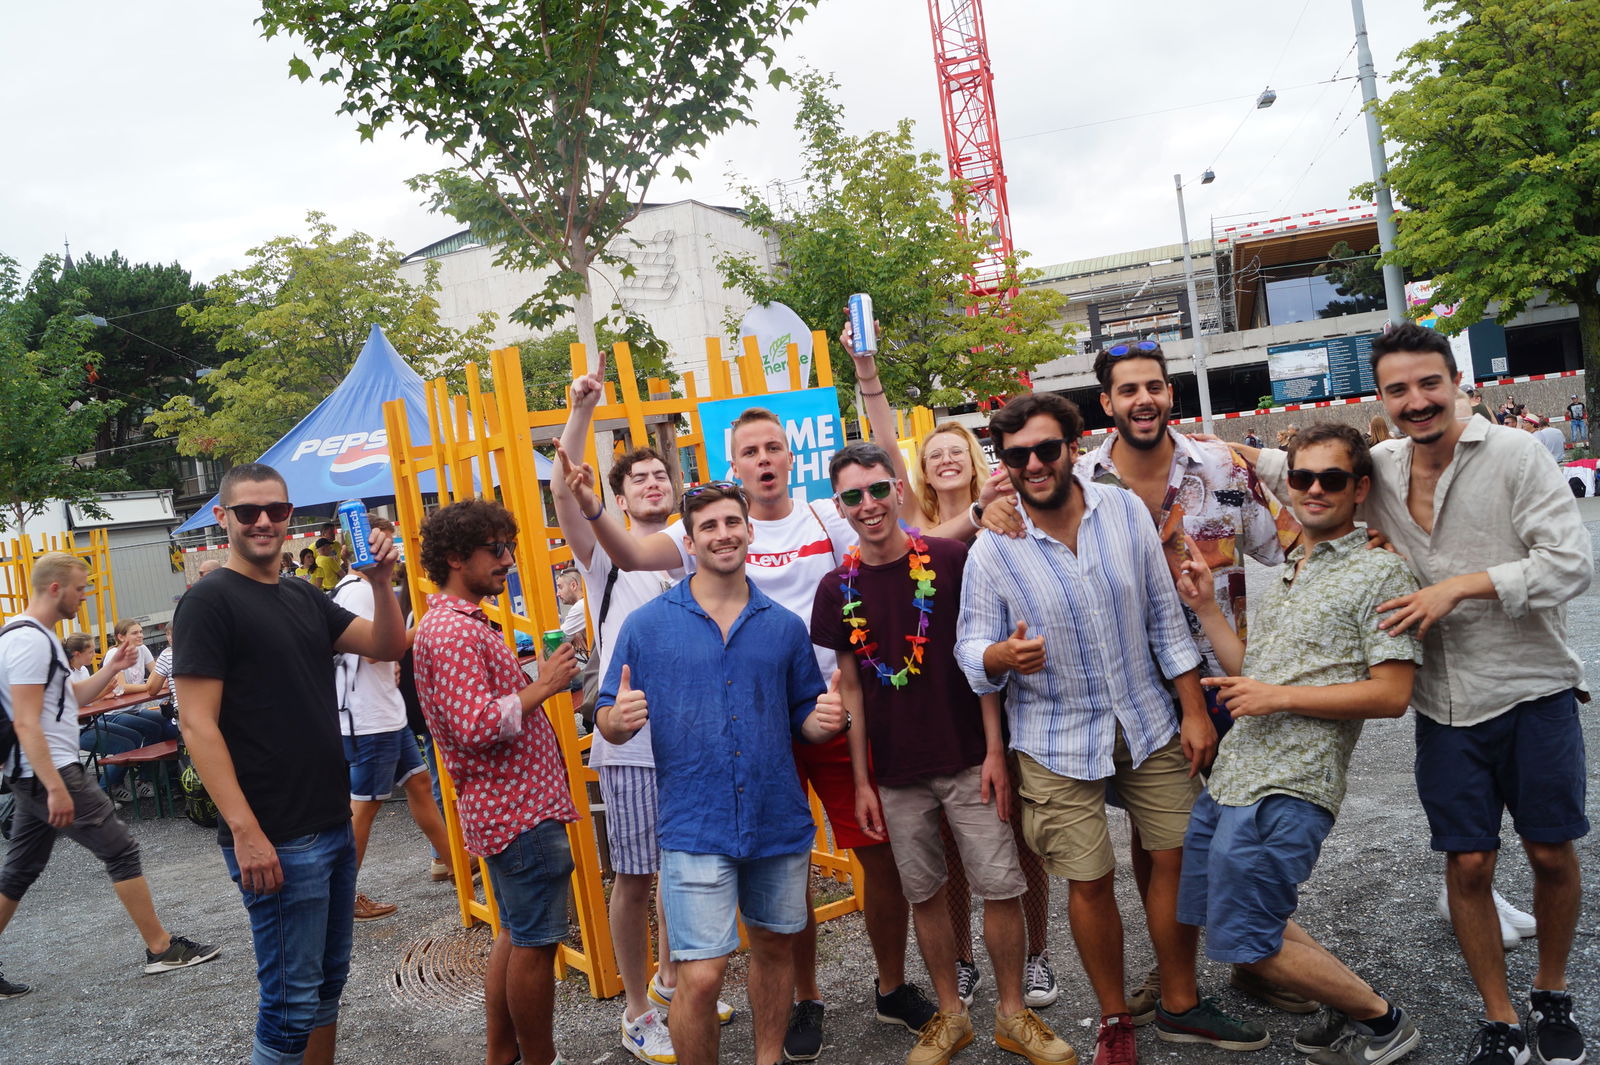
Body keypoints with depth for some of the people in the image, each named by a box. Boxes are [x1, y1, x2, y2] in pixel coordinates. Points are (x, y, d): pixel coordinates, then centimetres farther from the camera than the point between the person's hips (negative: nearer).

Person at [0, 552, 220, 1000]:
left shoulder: (36, 636, 15)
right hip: (50, 772, -11)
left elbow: (67, 697, 21)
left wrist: (110, 669, 8)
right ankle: (160, 948, 2)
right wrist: (56, 788, -26)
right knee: (121, 850, -5)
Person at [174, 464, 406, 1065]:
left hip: (333, 827, 8)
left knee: (328, 980, 17)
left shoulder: (305, 600, 13)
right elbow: (198, 725, -15)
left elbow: (388, 647, 8)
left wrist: (381, 581, -10)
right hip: (276, 839, -8)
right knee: (293, 999, -1)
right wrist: (245, 831, -21)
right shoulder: (209, 602, -9)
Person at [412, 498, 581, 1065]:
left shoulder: (465, 622, 17)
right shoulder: (451, 631, -18)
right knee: (535, 943, -1)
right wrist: (542, 686, -18)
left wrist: (539, 681, 12)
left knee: (516, 935, 18)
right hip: (521, 809, -11)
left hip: (508, 803, 11)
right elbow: (476, 726, -27)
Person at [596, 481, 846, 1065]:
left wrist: (826, 720, -10)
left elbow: (804, 720, 13)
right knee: (700, 976, -7)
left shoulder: (785, 627, 6)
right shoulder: (647, 624, -1)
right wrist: (618, 718, -22)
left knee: (775, 948, 18)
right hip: (695, 827, -3)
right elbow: (608, 717, 1)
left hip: (780, 821, 4)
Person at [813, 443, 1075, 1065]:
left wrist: (994, 749, -8)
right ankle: (951, 1014, 30)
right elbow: (849, 686, 4)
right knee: (923, 895, 12)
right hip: (896, 773, 2)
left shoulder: (950, 561, -8)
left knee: (1002, 886, 2)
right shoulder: (837, 588, -1)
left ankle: (1013, 1014, 22)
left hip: (966, 759, -2)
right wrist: (862, 781, 3)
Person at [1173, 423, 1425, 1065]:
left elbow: (1390, 696, -12)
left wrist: (1279, 696, -16)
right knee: (1216, 914, 16)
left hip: (1288, 790, -8)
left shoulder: (1379, 572, -5)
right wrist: (1204, 607, 10)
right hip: (1230, 776, 9)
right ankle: (1343, 997, 32)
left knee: (1243, 941, -5)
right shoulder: (1282, 575, 19)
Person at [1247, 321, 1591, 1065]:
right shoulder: (1377, 470, 1)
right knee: (1468, 864, 6)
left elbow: (1572, 564, -14)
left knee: (1552, 854, 11)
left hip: (1533, 692, -2)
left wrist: (1460, 586, -21)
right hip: (1446, 705, 2)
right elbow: (1291, 469, 18)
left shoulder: (1513, 454, -10)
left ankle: (1552, 996, 36)